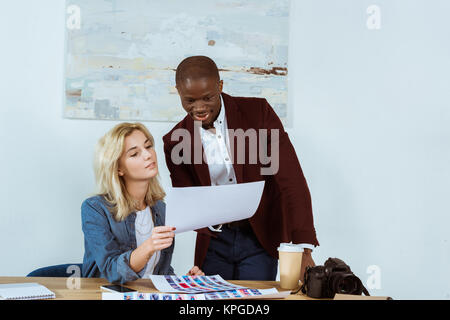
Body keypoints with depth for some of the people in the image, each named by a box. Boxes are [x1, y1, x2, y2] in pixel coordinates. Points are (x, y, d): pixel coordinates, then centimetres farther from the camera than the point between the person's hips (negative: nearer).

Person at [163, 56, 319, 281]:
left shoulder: (258, 112, -10)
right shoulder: (175, 141, -4)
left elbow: (290, 179, -15)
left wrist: (304, 248, -23)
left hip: (260, 239, -2)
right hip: (214, 241, 2)